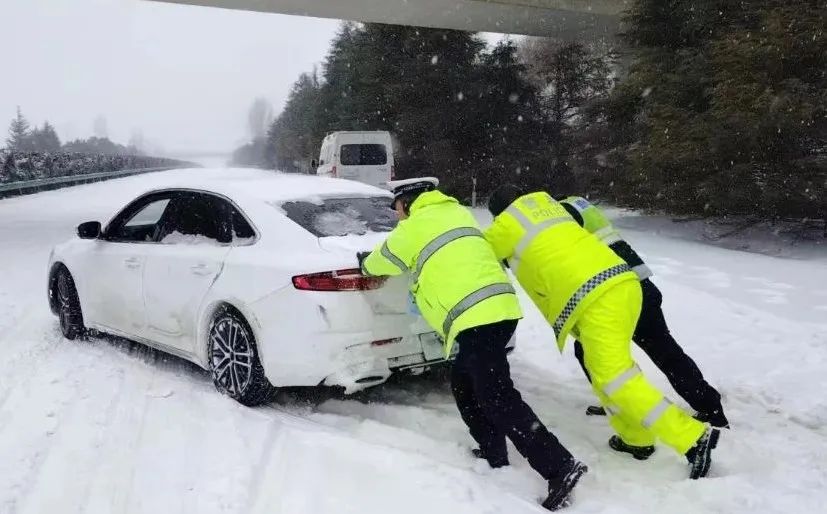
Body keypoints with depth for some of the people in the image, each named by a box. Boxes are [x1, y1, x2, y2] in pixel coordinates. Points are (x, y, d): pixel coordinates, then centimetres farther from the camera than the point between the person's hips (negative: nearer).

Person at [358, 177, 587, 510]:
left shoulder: (414, 227, 3)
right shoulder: (457, 213, 23)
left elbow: (382, 260, 20)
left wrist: (365, 263, 41)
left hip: (475, 317, -9)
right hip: (501, 307, 9)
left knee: (499, 400, -8)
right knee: (464, 383, 22)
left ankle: (560, 467, -12)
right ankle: (493, 453, 26)